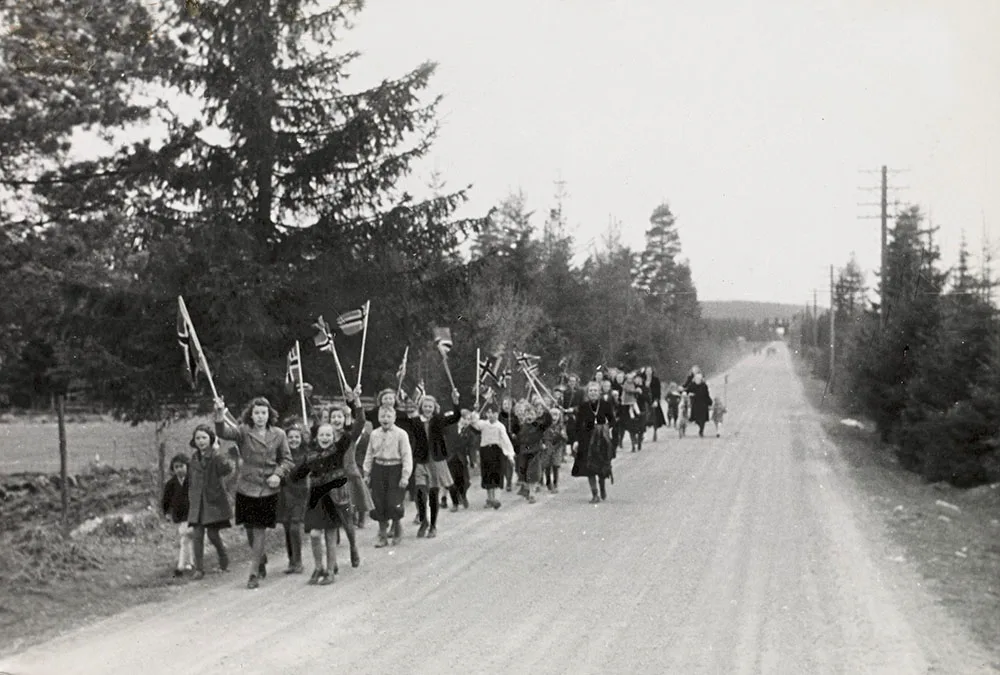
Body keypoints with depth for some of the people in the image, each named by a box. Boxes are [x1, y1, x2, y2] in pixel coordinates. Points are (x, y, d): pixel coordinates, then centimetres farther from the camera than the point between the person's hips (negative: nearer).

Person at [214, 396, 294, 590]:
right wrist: (220, 415, -42)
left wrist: (278, 474, -11)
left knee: (259, 531, -3)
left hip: (268, 490, -1)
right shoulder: (243, 432, -5)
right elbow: (223, 432, -23)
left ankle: (254, 574, 3)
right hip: (246, 488, 1)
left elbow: (287, 460, 8)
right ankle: (261, 559, 38)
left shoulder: (278, 435, 0)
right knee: (249, 530, 11)